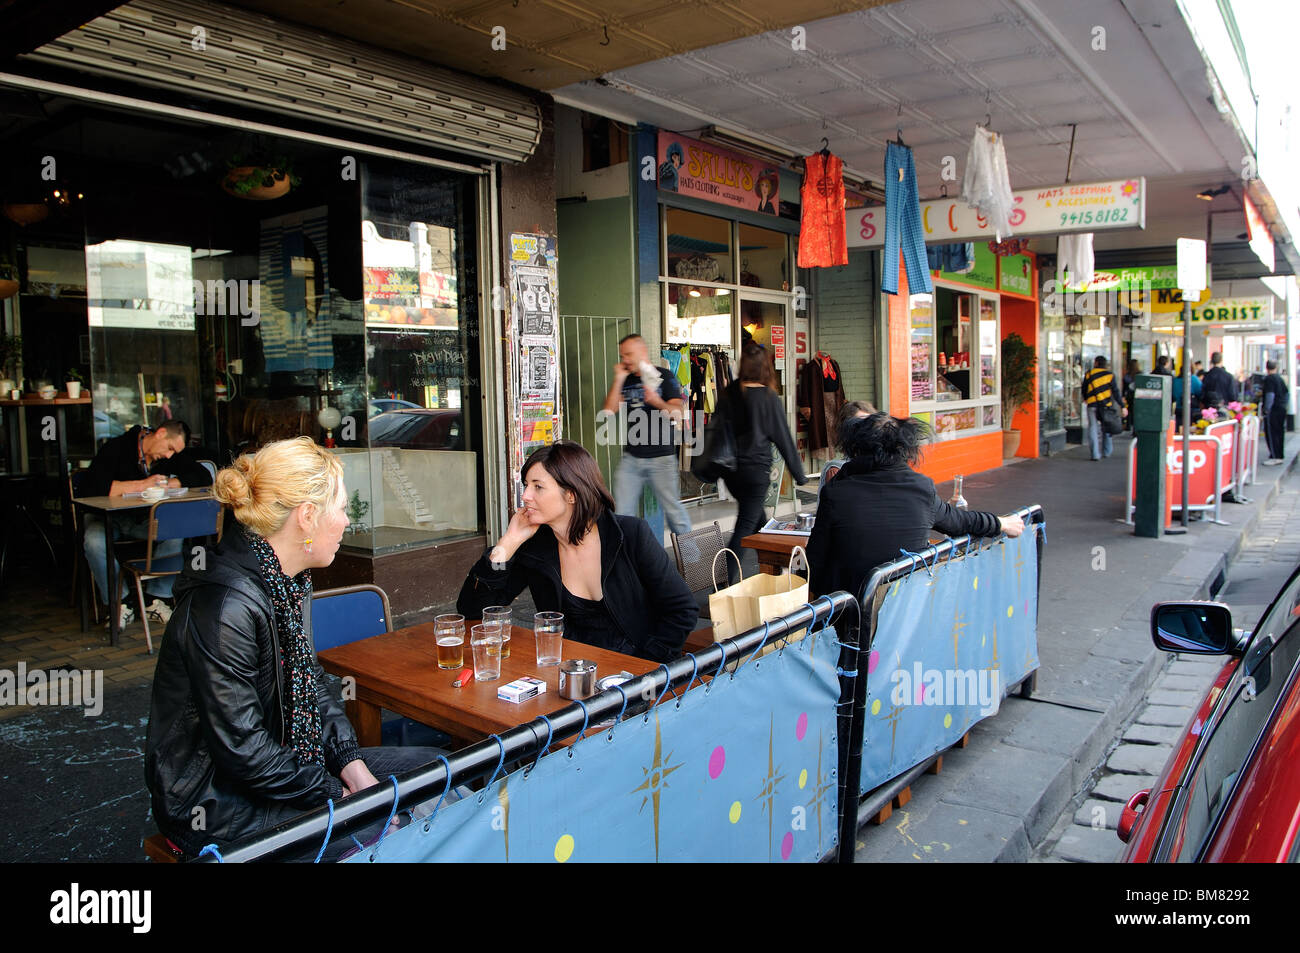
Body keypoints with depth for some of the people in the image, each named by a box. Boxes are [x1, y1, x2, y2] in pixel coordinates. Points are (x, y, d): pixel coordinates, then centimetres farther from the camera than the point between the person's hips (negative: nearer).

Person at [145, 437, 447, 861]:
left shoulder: (289, 582, 3)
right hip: (218, 803, -9)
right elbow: (241, 747, -26)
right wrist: (337, 797, -18)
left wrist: (349, 760, -1)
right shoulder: (227, 606, -27)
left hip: (285, 761, 9)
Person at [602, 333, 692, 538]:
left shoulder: (664, 376, -1)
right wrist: (618, 380, -4)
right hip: (631, 458, 4)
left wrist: (657, 402, -29)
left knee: (673, 509, 0)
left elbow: (678, 413, -10)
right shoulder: (625, 381, 13)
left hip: (661, 458, -4)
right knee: (622, 513, 2)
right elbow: (609, 410, 2)